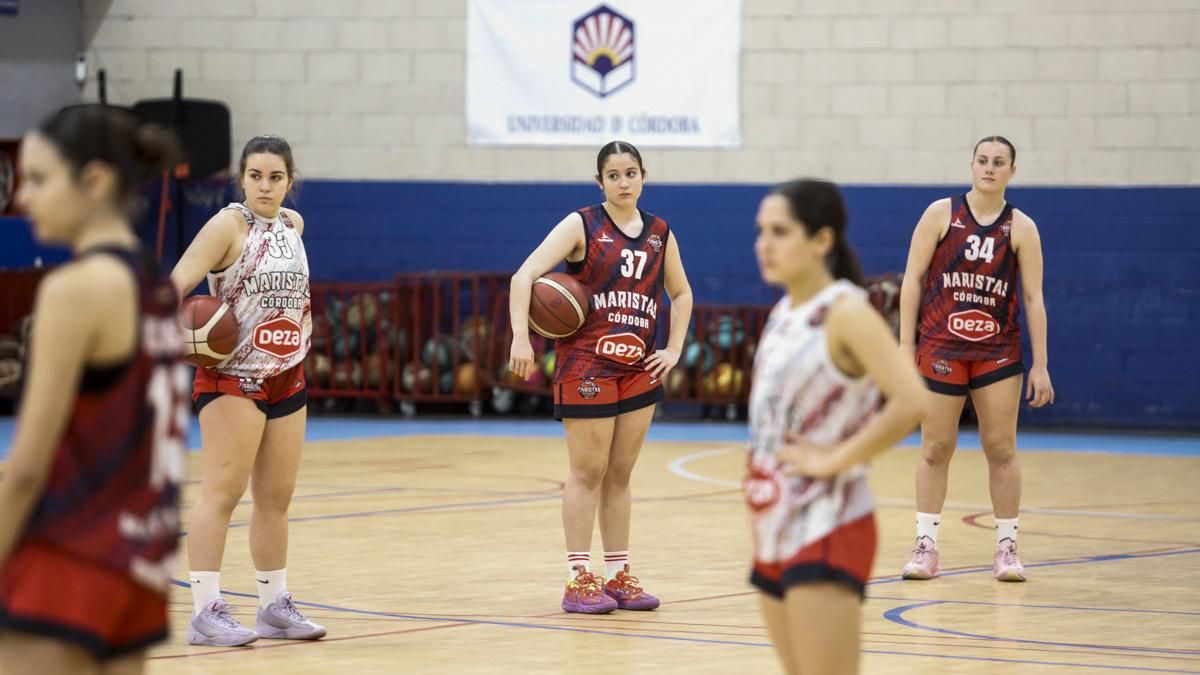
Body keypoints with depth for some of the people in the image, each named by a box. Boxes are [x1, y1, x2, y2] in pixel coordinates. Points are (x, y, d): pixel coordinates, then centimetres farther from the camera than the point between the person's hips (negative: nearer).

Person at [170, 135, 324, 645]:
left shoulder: (293, 225, 9)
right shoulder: (228, 225, -12)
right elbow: (177, 284, -21)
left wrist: (304, 317, 11)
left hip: (286, 375, 7)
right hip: (233, 376, -7)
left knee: (276, 497, 12)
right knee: (223, 490, -11)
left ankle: (275, 606, 21)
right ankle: (206, 611, -12)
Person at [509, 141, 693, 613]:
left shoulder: (660, 234, 8)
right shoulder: (582, 226, -7)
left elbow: (681, 294, 22)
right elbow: (524, 277, -15)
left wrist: (674, 349, 9)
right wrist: (520, 337, -26)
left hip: (639, 368, 5)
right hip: (586, 363, -5)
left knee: (620, 474, 9)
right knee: (588, 472, -2)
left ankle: (619, 575, 16)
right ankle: (579, 579, 2)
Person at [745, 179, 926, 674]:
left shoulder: (846, 311, -13)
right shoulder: (783, 314, 11)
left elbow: (911, 402, -25)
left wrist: (834, 460, -19)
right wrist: (758, 468, 11)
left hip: (827, 529, -9)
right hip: (776, 530, 9)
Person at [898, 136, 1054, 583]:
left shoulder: (1021, 228, -1)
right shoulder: (941, 215, -2)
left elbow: (1034, 298, -2)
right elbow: (912, 279, 0)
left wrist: (1040, 365, -6)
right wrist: (906, 343, -6)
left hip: (998, 350, 1)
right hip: (941, 345, -1)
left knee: (1002, 448, 1)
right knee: (936, 447, 2)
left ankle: (1007, 547, 8)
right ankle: (926, 545, 9)